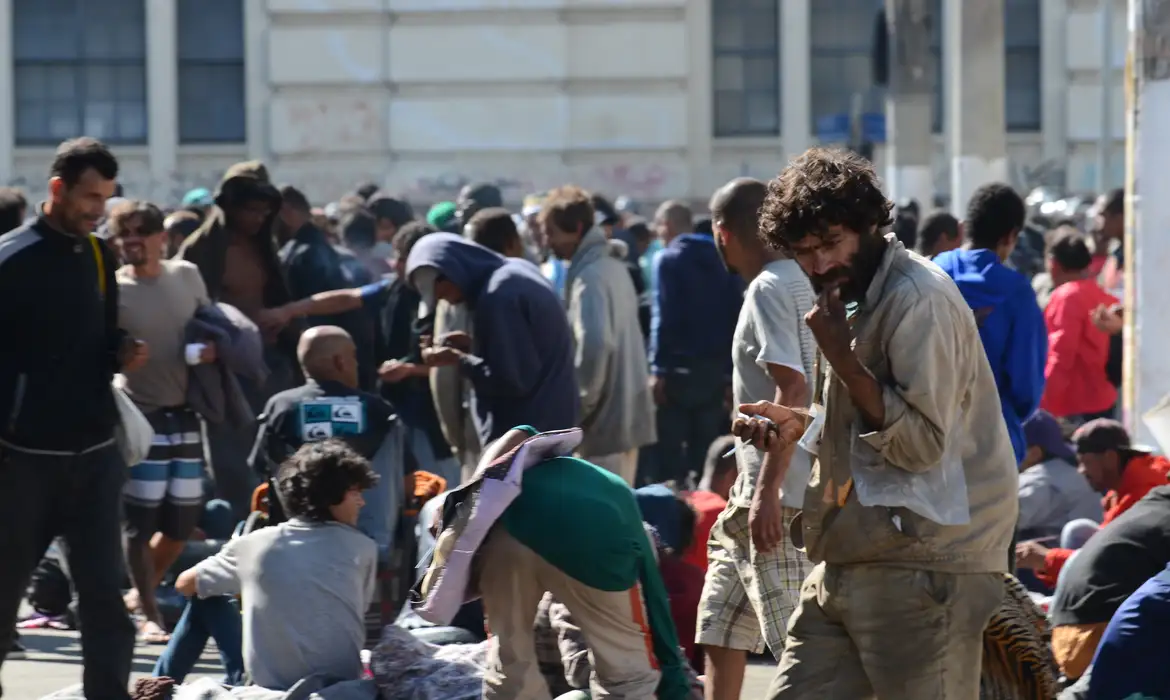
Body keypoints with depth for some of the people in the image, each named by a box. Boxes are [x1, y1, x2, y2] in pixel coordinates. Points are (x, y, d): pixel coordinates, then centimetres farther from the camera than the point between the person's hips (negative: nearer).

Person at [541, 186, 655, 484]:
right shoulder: (615, 268, 13)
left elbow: (594, 344, -27)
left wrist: (581, 405, -16)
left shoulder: (588, 276, -15)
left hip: (605, 415, -9)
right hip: (630, 411, 9)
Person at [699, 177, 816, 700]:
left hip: (779, 497, -10)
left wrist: (768, 491, -26)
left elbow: (793, 391, -23)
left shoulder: (769, 289, -14)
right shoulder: (802, 282, 13)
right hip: (760, 489, 10)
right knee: (721, 625, 18)